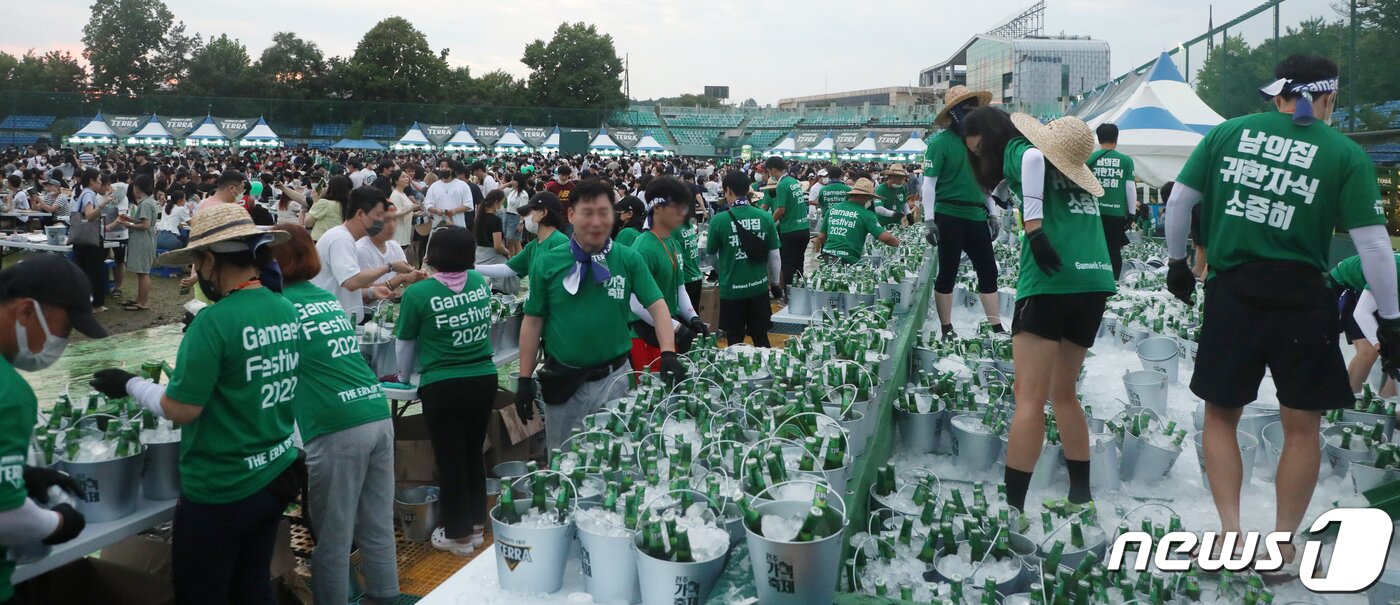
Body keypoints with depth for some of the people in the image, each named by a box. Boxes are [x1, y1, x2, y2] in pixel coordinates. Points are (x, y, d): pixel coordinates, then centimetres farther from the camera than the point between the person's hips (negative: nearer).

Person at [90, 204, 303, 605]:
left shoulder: (215, 321, -22)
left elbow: (181, 409, -17)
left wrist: (129, 385, 0)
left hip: (221, 490, -6)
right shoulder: (289, 312, 0)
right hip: (275, 477, 7)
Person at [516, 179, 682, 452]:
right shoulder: (547, 263, -4)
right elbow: (533, 321, 0)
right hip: (562, 380, 1)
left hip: (613, 378, -1)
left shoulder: (629, 259, -5)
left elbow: (657, 306, -8)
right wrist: (525, 379, -1)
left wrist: (668, 354, -23)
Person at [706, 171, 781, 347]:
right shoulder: (765, 217, -7)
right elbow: (774, 255, 0)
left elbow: (712, 254, 1)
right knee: (761, 339, 17)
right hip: (759, 287, 2)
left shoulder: (719, 220, -13)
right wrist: (776, 282, 16)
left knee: (735, 343, 13)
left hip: (732, 289, -2)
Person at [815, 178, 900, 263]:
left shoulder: (832, 209, 10)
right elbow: (885, 238, -10)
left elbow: (821, 237, 14)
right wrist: (899, 243, 8)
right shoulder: (866, 214, -5)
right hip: (849, 262, -5)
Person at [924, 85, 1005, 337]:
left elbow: (986, 180, 19)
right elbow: (929, 182, -11)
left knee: (988, 271, 6)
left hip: (976, 215, 6)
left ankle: (997, 328, 14)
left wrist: (992, 212, 16)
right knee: (947, 273, 2)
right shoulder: (940, 142, -8)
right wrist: (929, 220, -17)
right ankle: (947, 330, 12)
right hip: (949, 215, -6)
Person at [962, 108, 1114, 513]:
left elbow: (1033, 159, -19)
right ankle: (1081, 495, 20)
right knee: (1062, 394, 18)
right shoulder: (1065, 164, 26)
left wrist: (1034, 228, -25)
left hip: (1050, 282, -8)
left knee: (1030, 399, -7)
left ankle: (1012, 505, -8)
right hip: (1095, 281, 8)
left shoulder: (1016, 148, 1)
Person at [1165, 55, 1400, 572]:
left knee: (1221, 415, 17)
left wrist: (1176, 263, 18)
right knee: (1301, 427, 13)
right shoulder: (1345, 154, -2)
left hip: (1230, 293, 1)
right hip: (1301, 298, -1)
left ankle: (1231, 533, 12)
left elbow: (1179, 200, 4)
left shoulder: (1228, 133, 2)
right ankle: (1283, 549, 21)